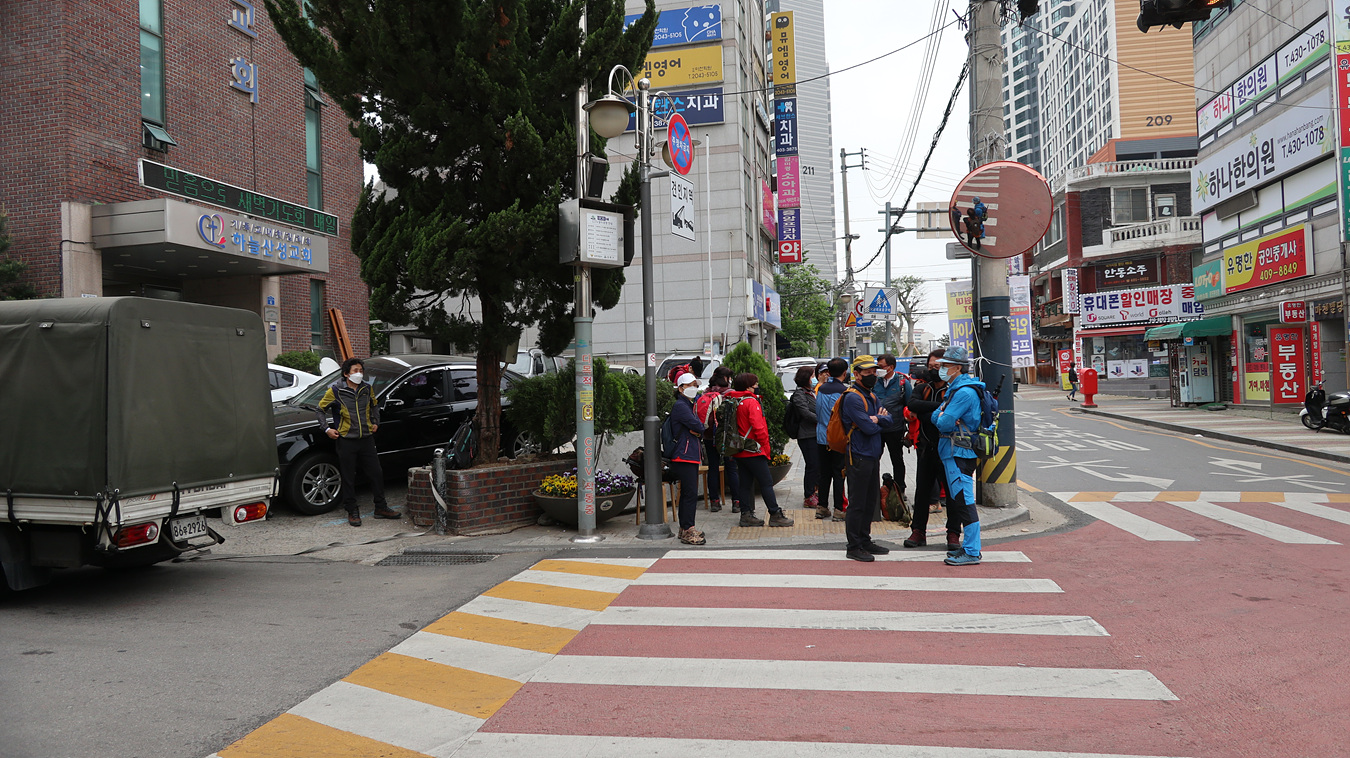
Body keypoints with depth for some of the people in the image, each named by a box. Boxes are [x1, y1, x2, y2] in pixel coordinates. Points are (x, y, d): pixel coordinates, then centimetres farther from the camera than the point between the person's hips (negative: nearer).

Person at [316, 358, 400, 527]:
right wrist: (327, 429, -4)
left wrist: (375, 423, 17)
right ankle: (352, 512, 14)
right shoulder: (335, 391, -6)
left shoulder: (367, 389, 6)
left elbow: (374, 406, 26)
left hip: (367, 438, 4)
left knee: (376, 474, 6)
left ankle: (381, 508, 18)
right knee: (349, 479, 3)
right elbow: (321, 409, 4)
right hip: (346, 441, -4)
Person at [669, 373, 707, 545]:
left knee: (687, 494, 13)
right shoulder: (680, 406, -11)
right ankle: (688, 531, -8)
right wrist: (699, 427, 5)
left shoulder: (689, 405, 20)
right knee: (690, 494, -11)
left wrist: (697, 430, -5)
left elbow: (701, 430, 16)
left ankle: (685, 528, 19)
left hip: (692, 456, 10)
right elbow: (697, 426, -17)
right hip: (684, 457, -10)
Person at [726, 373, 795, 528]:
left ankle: (746, 515, 12)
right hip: (753, 451, -8)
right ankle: (775, 515, 1)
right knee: (766, 483, -2)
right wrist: (766, 447, -7)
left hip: (739, 451, 8)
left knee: (745, 483, 11)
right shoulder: (751, 402, -14)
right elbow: (758, 427, -19)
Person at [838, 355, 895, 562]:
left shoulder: (871, 396, 16)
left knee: (871, 502, 15)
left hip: (873, 456, 9)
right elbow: (868, 428, -21)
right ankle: (853, 547, 2)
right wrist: (880, 420, -1)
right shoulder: (852, 398, -14)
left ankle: (865, 541, 25)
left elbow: (890, 420, 8)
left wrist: (877, 418, -13)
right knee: (857, 503, -4)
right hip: (859, 457, -9)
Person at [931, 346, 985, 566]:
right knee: (958, 499, 15)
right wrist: (942, 417, -7)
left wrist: (942, 418, -1)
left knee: (964, 501, -8)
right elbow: (935, 417, 13)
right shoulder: (955, 388, 17)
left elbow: (944, 423, -21)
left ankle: (971, 552, -4)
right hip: (953, 451, 11)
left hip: (959, 453, -11)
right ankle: (969, 546, 23)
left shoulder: (964, 392, -17)